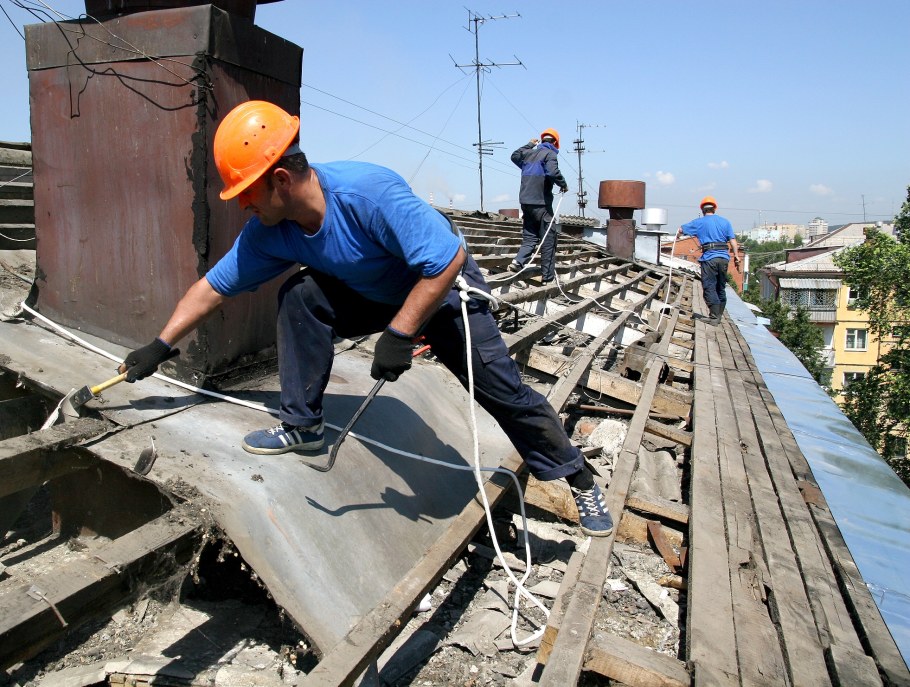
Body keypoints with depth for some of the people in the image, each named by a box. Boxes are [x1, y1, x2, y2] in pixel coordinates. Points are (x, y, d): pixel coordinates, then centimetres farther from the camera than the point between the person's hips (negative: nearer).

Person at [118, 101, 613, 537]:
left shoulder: (368, 192, -36)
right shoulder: (269, 231, -15)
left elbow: (449, 259, -35)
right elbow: (214, 286, -4)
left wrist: (400, 333, -34)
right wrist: (160, 347, -2)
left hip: (442, 290, -5)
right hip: (372, 296, 5)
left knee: (503, 390, -7)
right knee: (300, 295, -18)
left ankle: (580, 481, 14)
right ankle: (302, 427, -4)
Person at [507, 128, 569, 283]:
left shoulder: (529, 152, 15)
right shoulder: (549, 153, -5)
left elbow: (515, 156, 35)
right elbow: (553, 172, -22)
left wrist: (529, 144, 44)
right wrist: (563, 184, -6)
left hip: (525, 201, 7)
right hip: (541, 203, -6)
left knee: (530, 237, 14)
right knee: (548, 239, 2)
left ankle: (518, 261, -11)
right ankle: (548, 276, 4)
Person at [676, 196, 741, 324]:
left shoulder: (699, 222, 4)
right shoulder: (725, 221, 11)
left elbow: (681, 230, 14)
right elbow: (732, 240, 4)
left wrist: (678, 235, 36)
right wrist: (736, 256, 6)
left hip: (709, 257, -4)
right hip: (724, 257, 4)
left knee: (709, 288, -4)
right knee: (721, 287, 14)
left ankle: (714, 317, -11)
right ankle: (719, 315, 20)